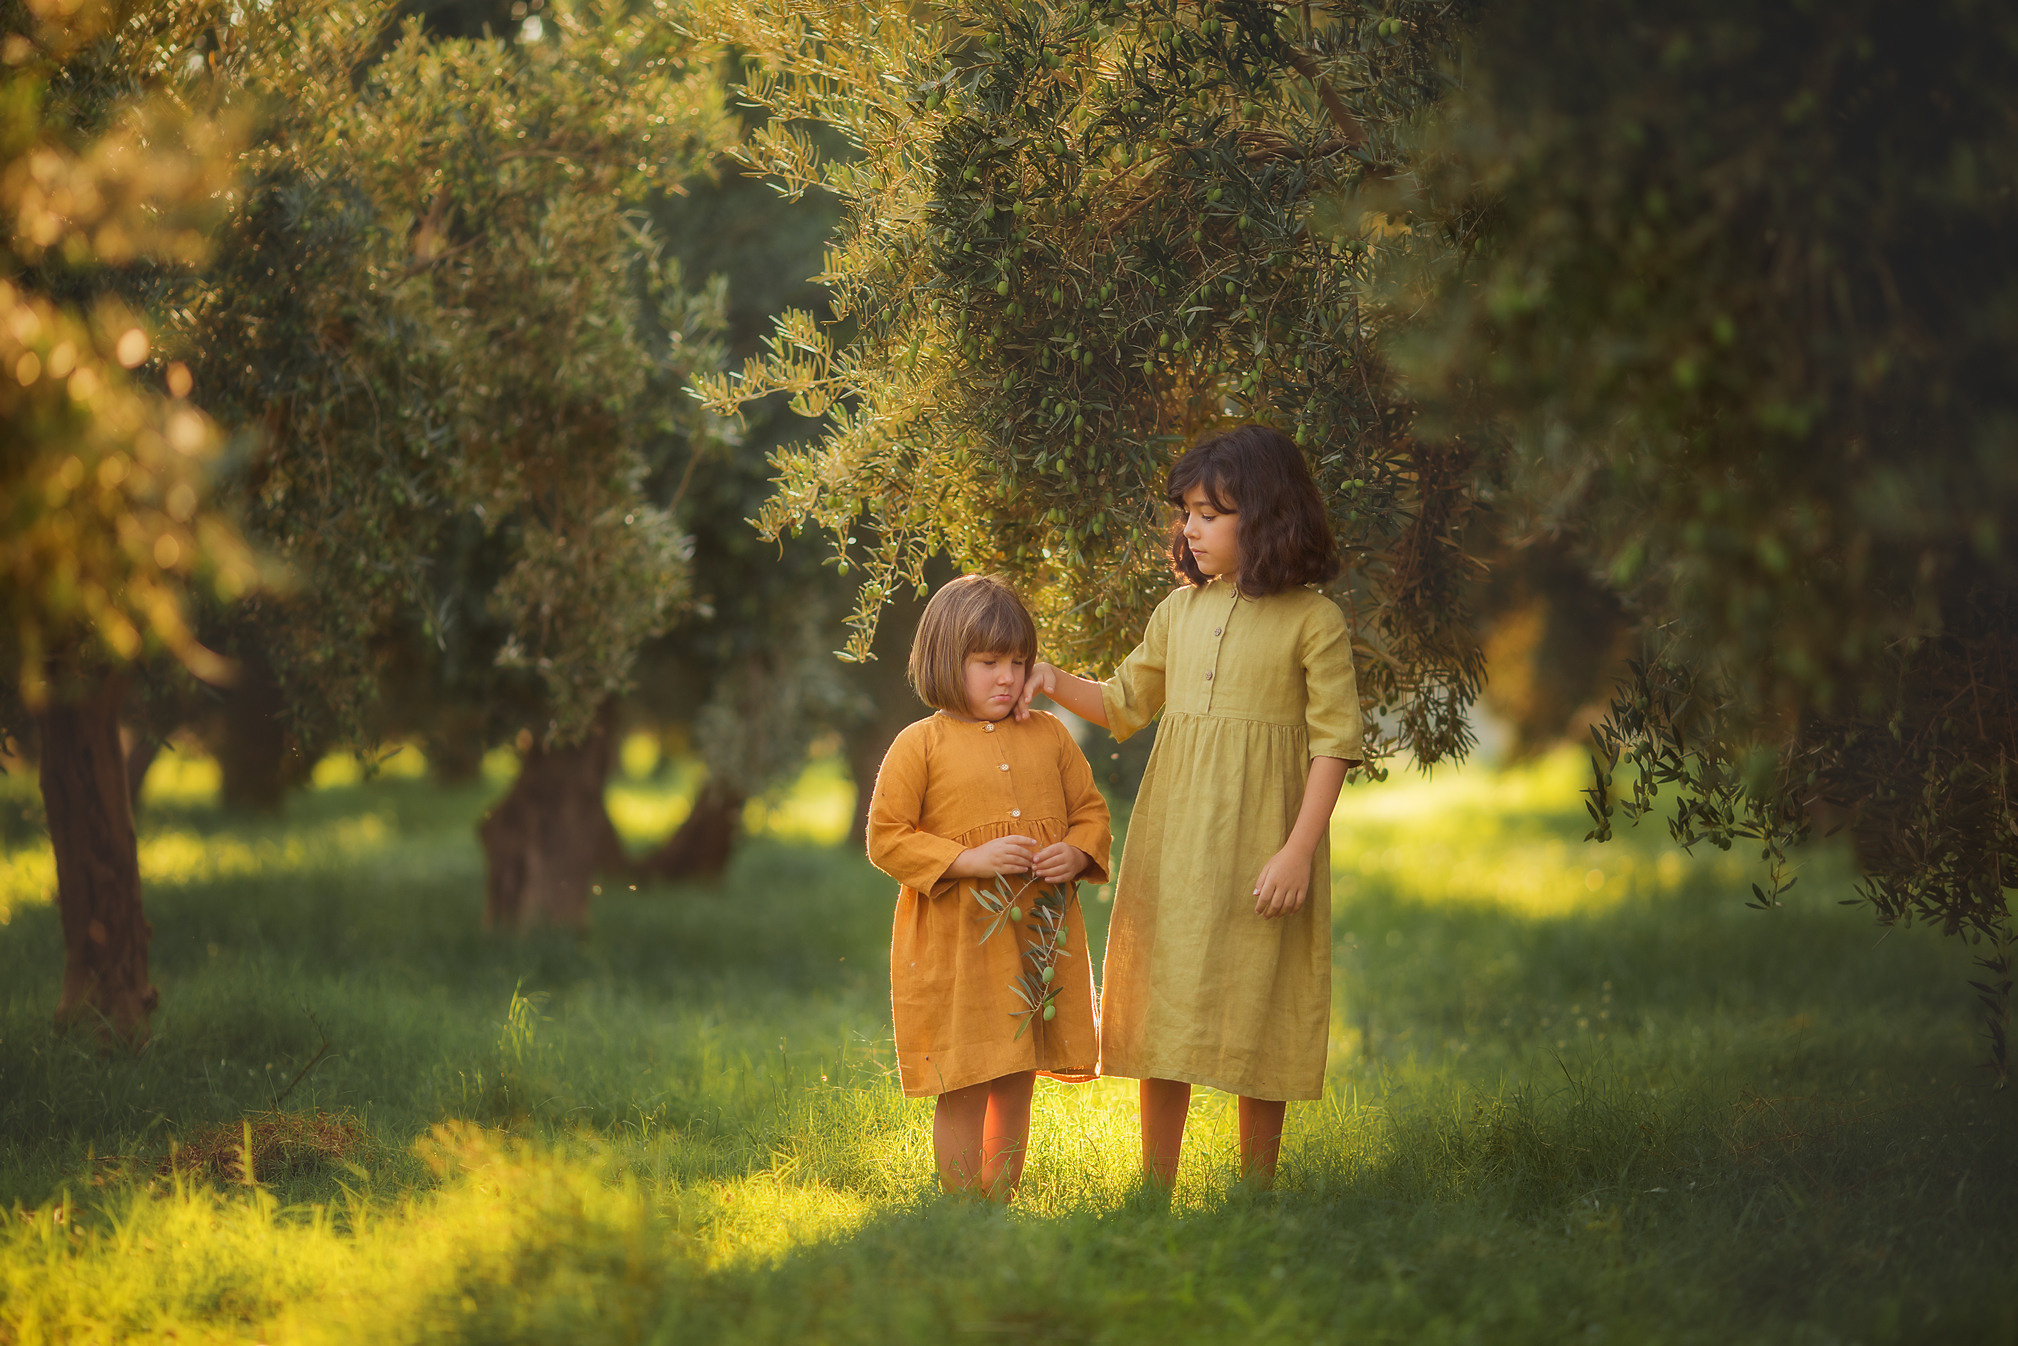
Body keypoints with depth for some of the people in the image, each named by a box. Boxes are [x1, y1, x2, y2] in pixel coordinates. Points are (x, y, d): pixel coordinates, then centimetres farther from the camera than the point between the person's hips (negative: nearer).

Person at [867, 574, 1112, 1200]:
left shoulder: (1050, 736, 9)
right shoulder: (919, 745, -4)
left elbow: (1091, 810, 15)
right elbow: (886, 838, -6)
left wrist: (1076, 853, -7)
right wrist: (969, 860, -17)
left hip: (1038, 937, 4)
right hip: (955, 946, -4)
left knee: (1016, 1085, 11)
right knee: (965, 1089, -2)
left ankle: (1002, 1204, 21)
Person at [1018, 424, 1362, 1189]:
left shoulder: (1312, 620, -6)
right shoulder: (1180, 610, 9)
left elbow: (1333, 740, -8)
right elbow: (1127, 704, 20)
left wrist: (1299, 850, -15)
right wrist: (1057, 685, 2)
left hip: (1258, 847, -4)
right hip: (1173, 839, 5)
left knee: (1254, 1013, 3)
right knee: (1165, 1010, 6)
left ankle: (1254, 1193, 14)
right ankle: (1155, 1192, 14)